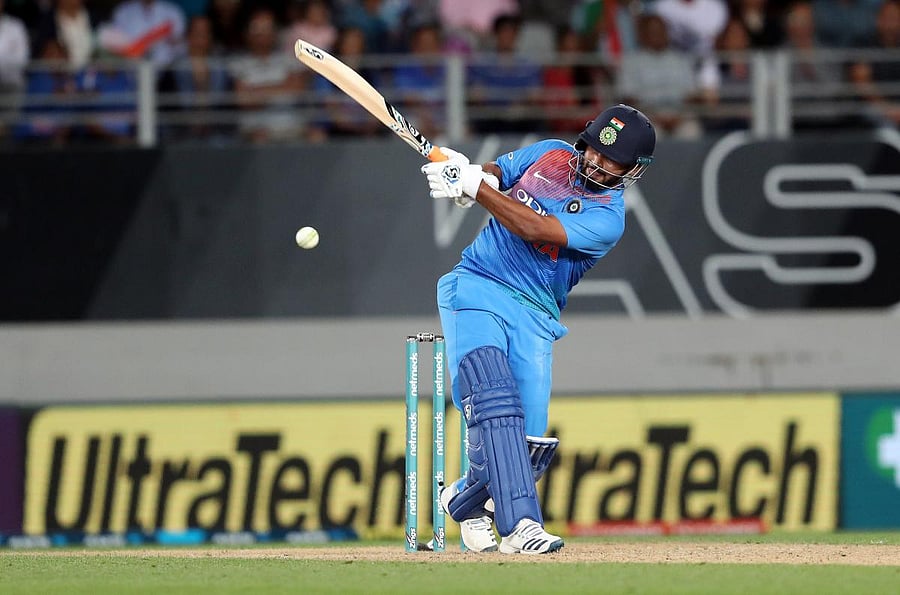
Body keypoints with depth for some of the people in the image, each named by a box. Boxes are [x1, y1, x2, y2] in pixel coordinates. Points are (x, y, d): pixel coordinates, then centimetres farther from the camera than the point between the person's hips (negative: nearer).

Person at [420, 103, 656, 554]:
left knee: (529, 443, -6)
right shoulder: (551, 154, 8)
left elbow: (533, 229, -19)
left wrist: (471, 186, -23)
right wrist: (469, 173, -9)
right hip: (475, 290, 0)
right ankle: (519, 523, -35)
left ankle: (465, 499, 26)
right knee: (493, 397, -25)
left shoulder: (607, 219, -7)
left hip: (534, 319, 0)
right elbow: (492, 174, 16)